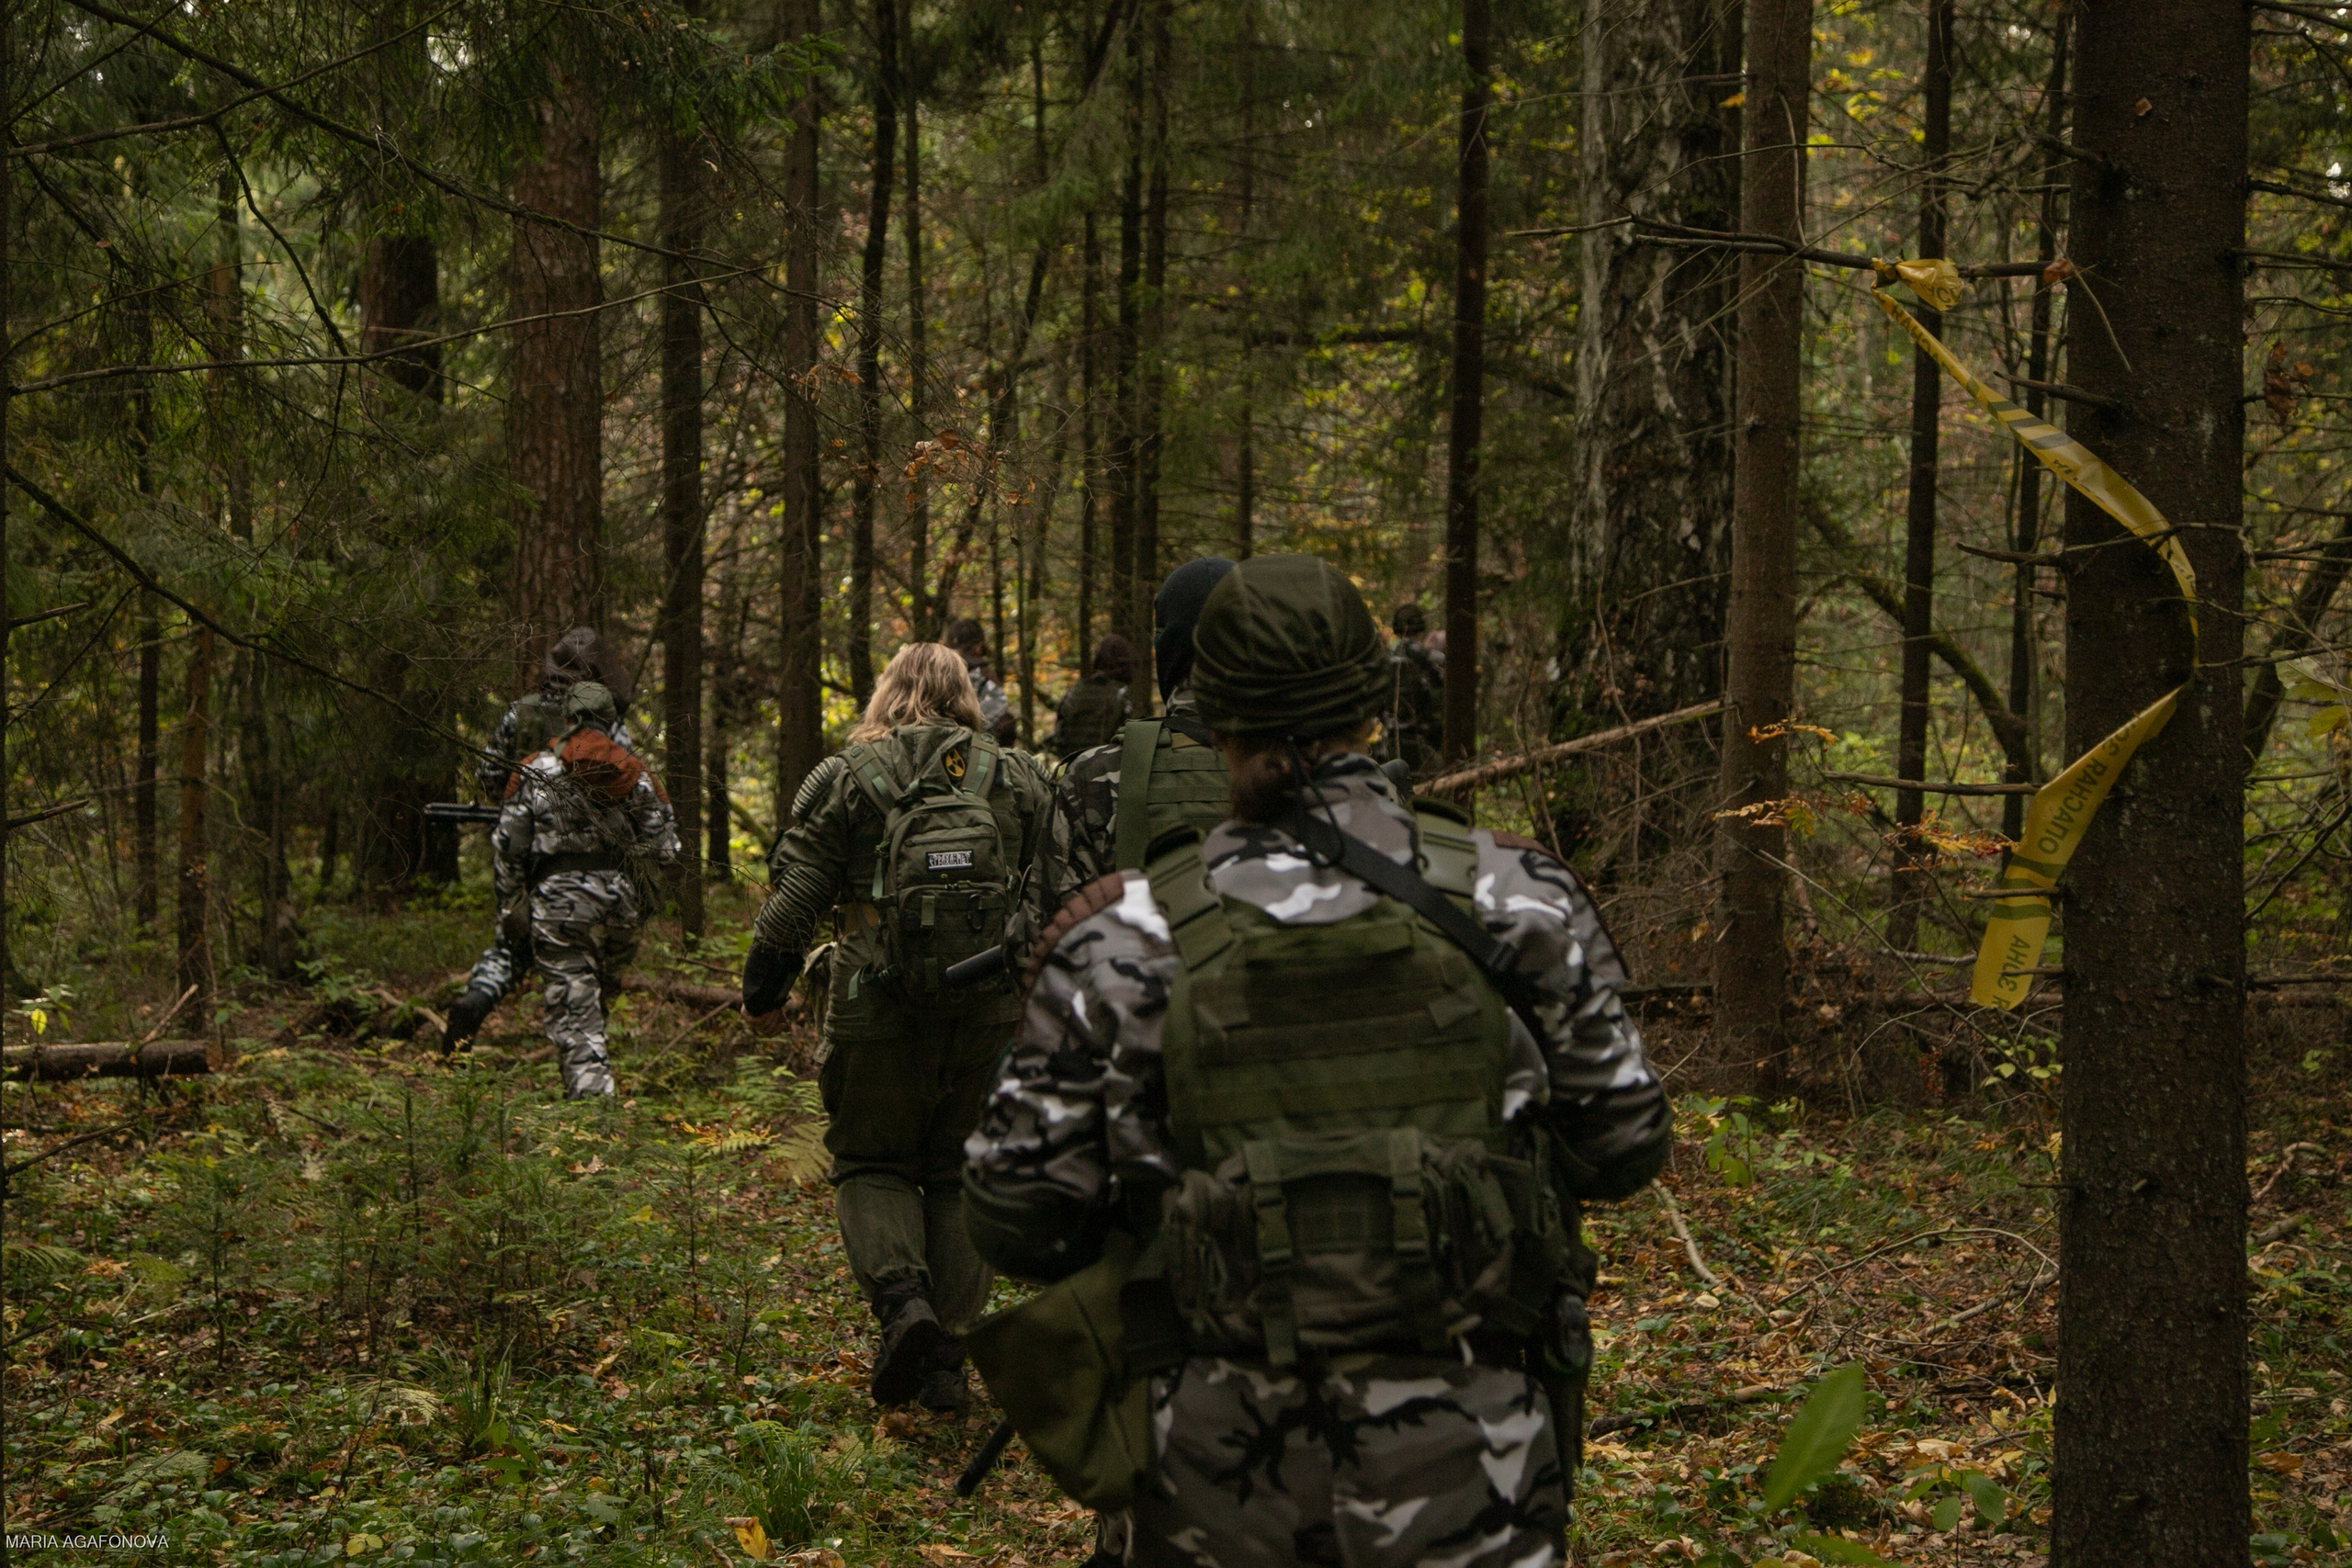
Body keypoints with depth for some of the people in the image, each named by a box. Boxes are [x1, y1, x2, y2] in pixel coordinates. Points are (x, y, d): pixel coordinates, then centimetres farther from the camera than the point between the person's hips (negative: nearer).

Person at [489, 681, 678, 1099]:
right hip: (620, 902, 3)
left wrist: (511, 913, 6)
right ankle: (593, 1092, 28)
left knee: (575, 1015, -3)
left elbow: (508, 847, -1)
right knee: (596, 998, 23)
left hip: (558, 901, -3)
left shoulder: (536, 772, 1)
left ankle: (591, 1096, -12)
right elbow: (664, 848, 5)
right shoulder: (635, 774, 7)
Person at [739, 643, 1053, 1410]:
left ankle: (901, 1297, -12)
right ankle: (947, 1355, 9)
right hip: (991, 1012, 2)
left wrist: (764, 982, 10)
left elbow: (794, 892, -1)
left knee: (872, 1163, 13)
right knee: (961, 1175, 13)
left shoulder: (848, 776, 0)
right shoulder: (1016, 778, 8)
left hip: (879, 1011, -2)